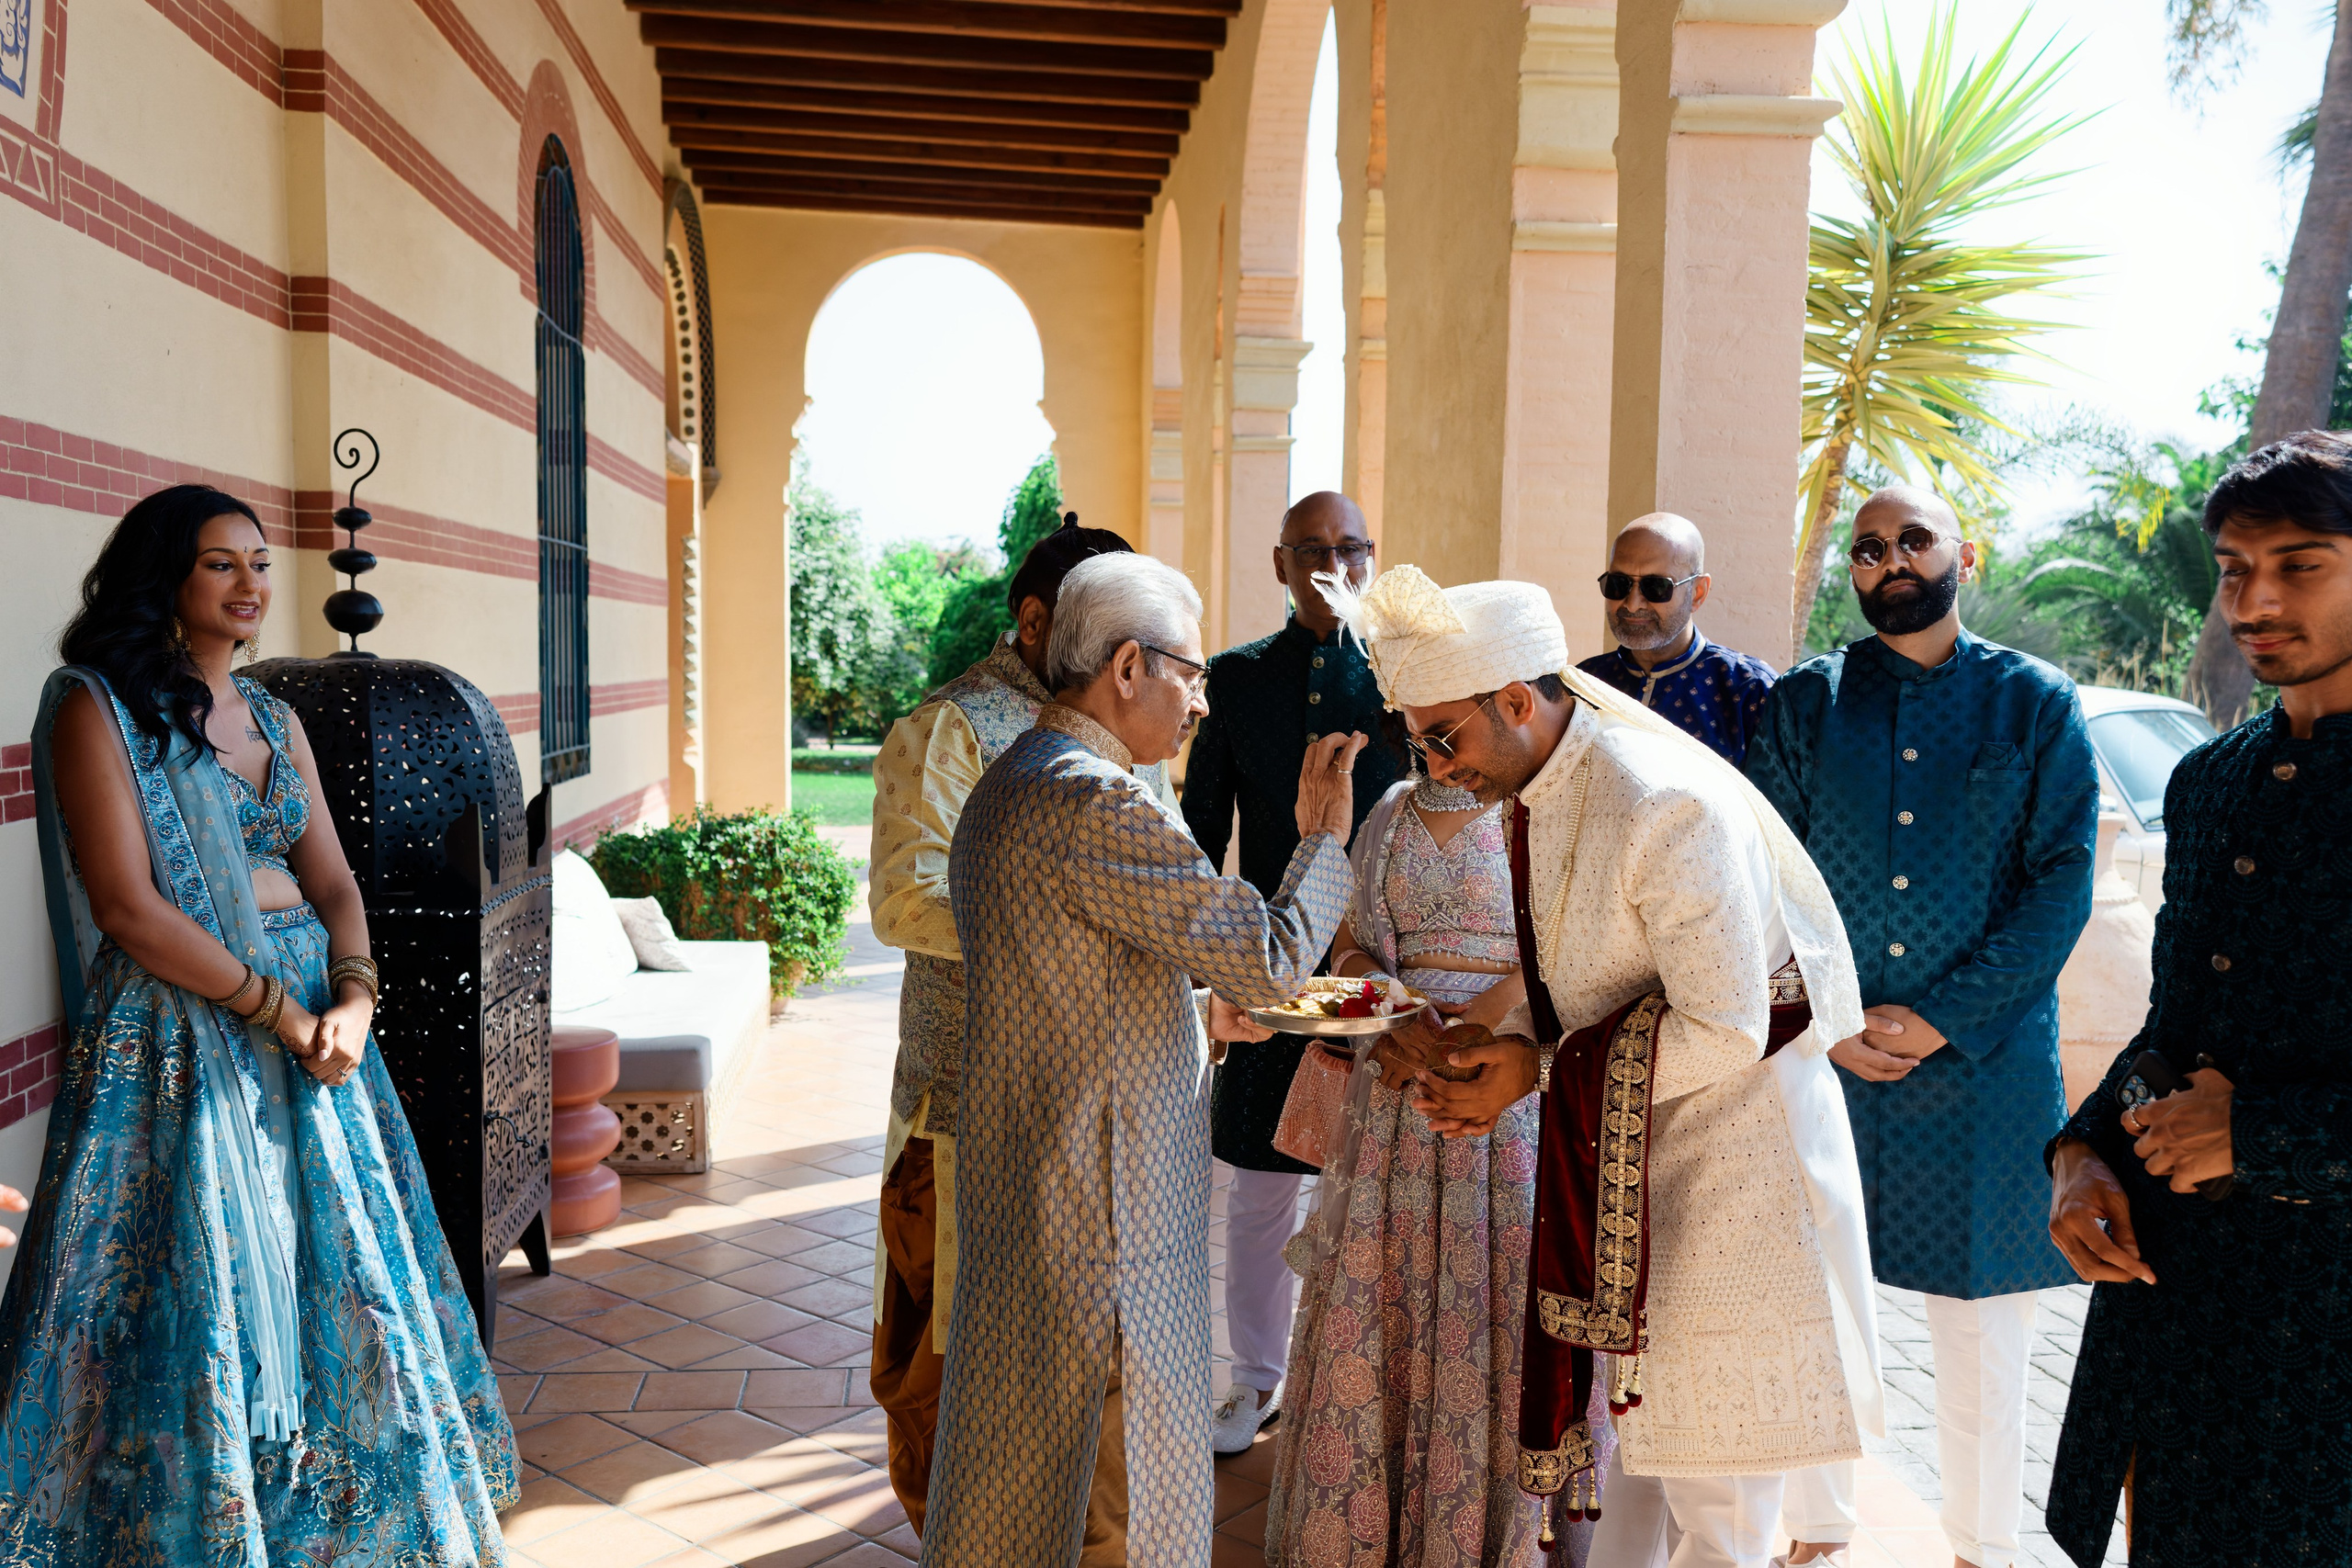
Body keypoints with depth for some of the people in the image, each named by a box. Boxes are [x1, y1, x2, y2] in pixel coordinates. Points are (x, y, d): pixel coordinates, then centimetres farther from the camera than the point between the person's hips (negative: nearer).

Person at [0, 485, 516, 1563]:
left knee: (334, 1270, 12)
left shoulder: (273, 718, 13)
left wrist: (353, 1001, -10)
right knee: (202, 1283, 1)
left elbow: (332, 881, 8)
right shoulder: (97, 707, -6)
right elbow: (130, 909, -15)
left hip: (315, 1020, 6)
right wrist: (280, 1012, -15)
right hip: (181, 1034, -6)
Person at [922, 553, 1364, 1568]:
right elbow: (1274, 959, -20)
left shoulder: (1004, 788, 11)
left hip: (1017, 1189, 10)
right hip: (1100, 1211, -10)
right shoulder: (1097, 804, -22)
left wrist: (1197, 1007, 16)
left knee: (1023, 1464, 21)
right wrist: (1323, 834, -5)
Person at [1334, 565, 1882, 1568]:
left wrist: (1543, 1071, -19)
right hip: (1628, 1150, 8)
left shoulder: (1664, 806, -27)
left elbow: (1727, 1030, -25)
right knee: (1637, 1411, 20)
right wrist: (1484, 1047, -5)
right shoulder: (1537, 788, 1)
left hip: (1734, 1148, -8)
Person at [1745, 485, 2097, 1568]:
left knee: (1980, 1321, 9)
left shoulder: (2035, 704, 2)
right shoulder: (1804, 701, 5)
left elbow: (2061, 882, -5)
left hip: (1984, 1065, -1)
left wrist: (1943, 1018, -12)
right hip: (1821, 1059, 1)